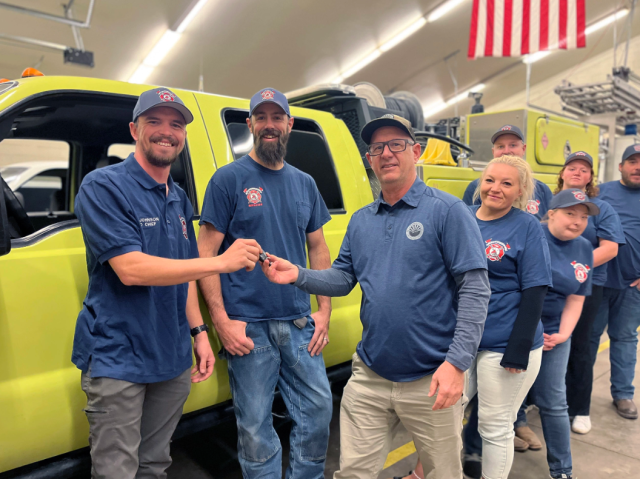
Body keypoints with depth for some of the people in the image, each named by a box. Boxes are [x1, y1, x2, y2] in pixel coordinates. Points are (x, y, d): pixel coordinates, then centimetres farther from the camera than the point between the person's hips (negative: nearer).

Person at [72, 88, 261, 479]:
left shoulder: (180, 200, 10)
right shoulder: (103, 187, -12)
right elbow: (131, 270, -24)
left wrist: (199, 332, 10)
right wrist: (221, 262, -24)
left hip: (173, 360, 6)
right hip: (117, 360, -6)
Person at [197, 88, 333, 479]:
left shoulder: (305, 183, 11)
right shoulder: (229, 179, -4)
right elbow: (207, 254, -6)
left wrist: (324, 310, 6)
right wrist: (222, 322, -12)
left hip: (300, 323, 5)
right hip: (249, 327, -4)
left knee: (319, 409, 11)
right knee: (256, 425, 7)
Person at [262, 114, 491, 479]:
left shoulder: (447, 211, -8)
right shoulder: (360, 221, 9)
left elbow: (475, 290, -12)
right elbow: (342, 280, 10)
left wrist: (457, 362, -19)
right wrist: (298, 275, -8)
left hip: (431, 380, -4)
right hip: (369, 377, 5)